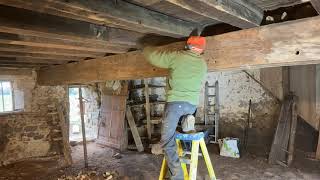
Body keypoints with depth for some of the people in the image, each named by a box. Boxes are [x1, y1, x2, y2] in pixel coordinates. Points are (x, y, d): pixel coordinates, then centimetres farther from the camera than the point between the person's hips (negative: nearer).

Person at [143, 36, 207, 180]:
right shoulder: (203, 64, 12)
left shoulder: (176, 56, 0)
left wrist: (147, 49, 28)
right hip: (192, 105, 5)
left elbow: (152, 56, 6)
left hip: (176, 102, -5)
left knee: (167, 142, -1)